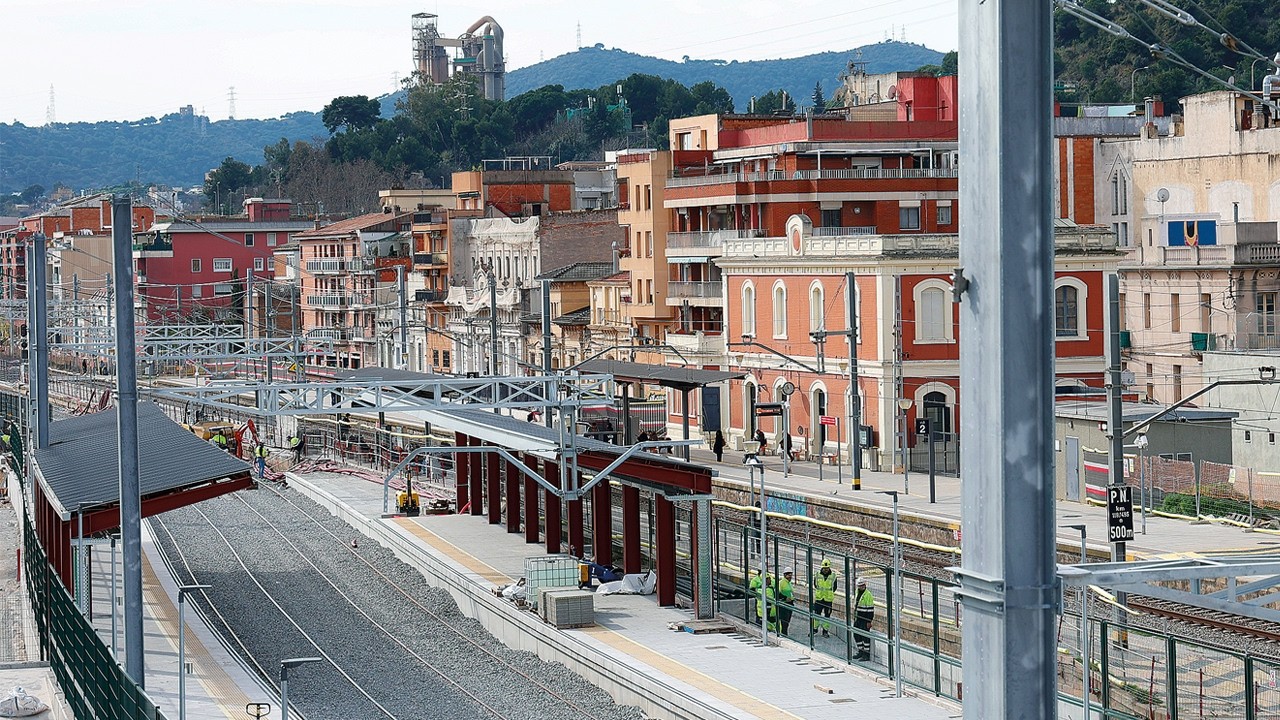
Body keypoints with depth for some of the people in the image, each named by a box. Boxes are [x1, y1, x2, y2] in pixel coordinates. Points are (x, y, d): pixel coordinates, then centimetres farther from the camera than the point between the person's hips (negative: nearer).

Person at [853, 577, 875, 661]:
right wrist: (854, 617, 22)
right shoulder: (857, 593, 11)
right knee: (856, 634, 12)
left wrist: (869, 621, -19)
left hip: (865, 619, -9)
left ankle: (867, 654, 0)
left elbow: (870, 609, -17)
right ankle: (860, 652, 24)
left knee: (865, 636, -6)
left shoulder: (868, 595, -15)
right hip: (858, 618, 9)